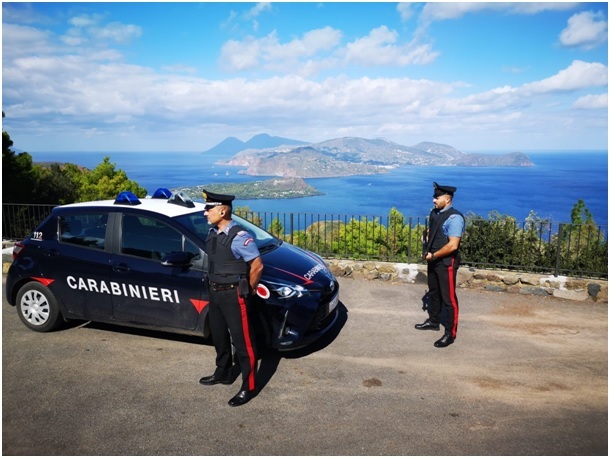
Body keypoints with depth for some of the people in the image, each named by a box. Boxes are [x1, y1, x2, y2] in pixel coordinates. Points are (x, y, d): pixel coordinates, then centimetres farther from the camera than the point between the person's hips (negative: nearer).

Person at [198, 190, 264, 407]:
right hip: (215, 292, 9)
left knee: (242, 341, 0)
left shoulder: (239, 236, -21)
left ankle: (248, 387, 12)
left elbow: (257, 266, -18)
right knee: (219, 336, 22)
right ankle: (223, 373, 42)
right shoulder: (212, 233, 5)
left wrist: (248, 290, -6)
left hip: (233, 295, -9)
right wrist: (214, 286, 16)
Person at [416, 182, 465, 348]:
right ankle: (433, 321, 41)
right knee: (433, 292, 22)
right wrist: (427, 240, 2)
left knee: (448, 298, 0)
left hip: (447, 263, -9)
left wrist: (433, 255, -17)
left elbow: (452, 245, -26)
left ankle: (450, 333, 12)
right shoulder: (434, 213, 5)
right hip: (433, 260, 9)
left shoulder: (454, 218, -21)